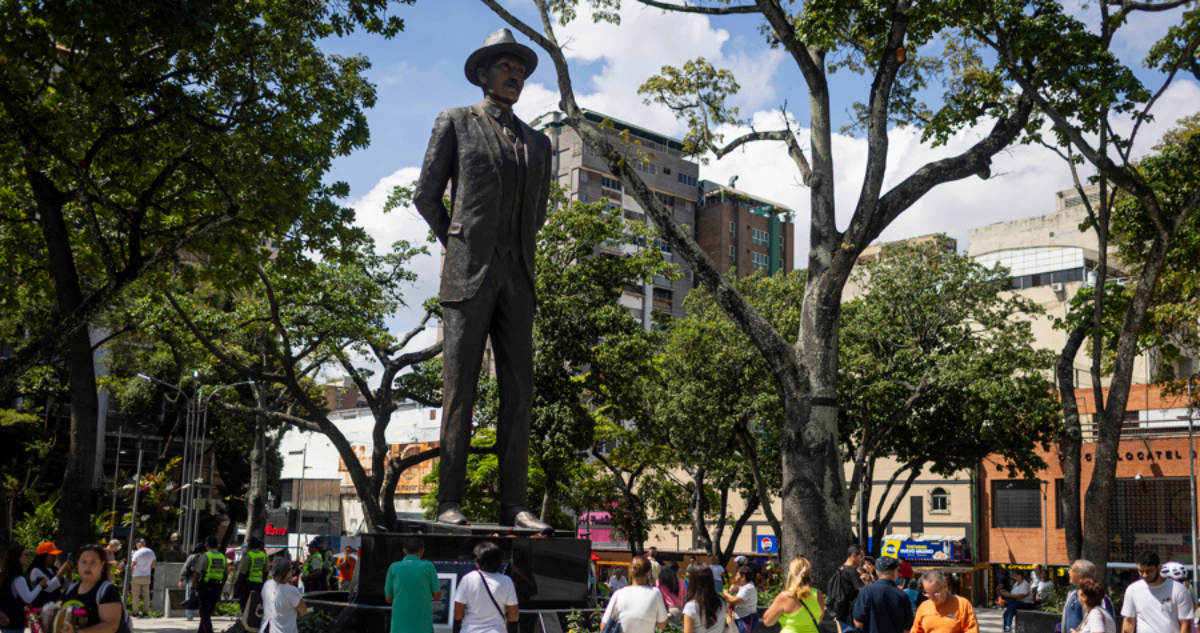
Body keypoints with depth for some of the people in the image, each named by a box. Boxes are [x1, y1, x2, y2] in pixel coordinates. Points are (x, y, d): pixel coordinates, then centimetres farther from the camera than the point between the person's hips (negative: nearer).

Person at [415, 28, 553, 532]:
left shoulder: (537, 142, 21)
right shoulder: (455, 124, 9)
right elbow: (425, 196, 6)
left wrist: (518, 257, 14)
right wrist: (458, 244, 6)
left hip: (516, 280, 4)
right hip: (468, 276, -4)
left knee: (519, 391, -1)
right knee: (459, 390, -5)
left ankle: (513, 505, 1)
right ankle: (449, 504, -1)